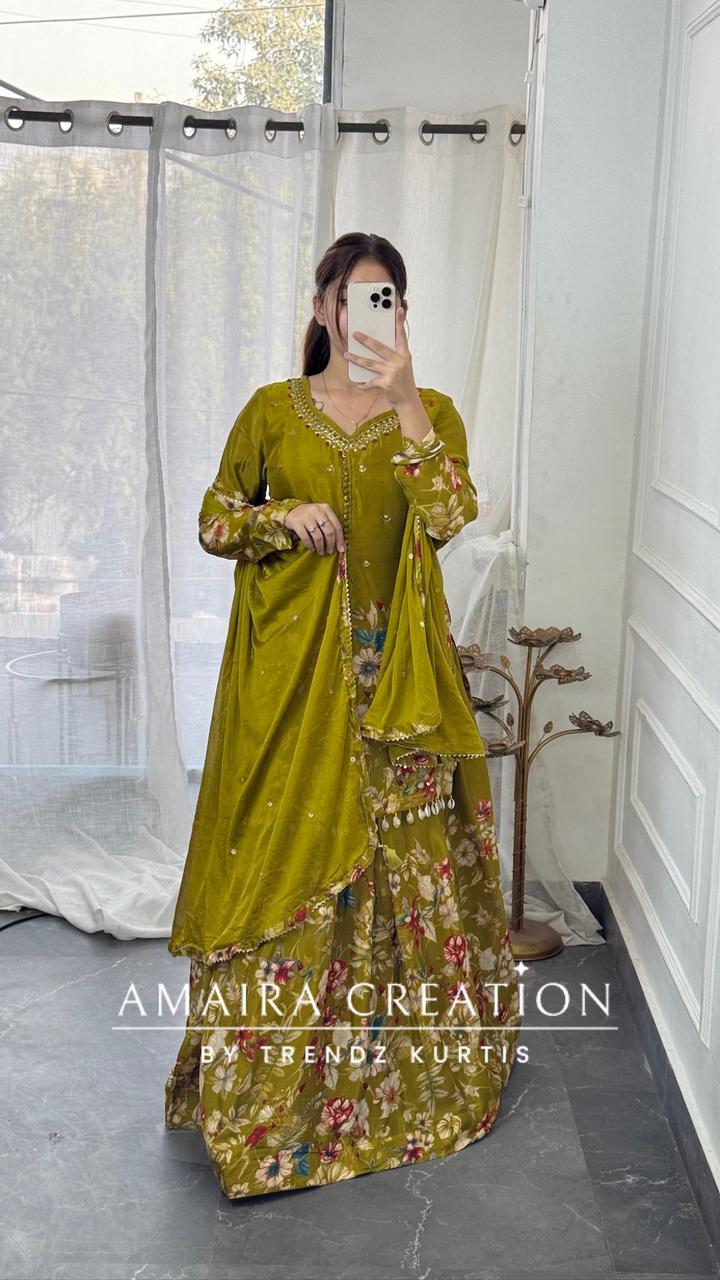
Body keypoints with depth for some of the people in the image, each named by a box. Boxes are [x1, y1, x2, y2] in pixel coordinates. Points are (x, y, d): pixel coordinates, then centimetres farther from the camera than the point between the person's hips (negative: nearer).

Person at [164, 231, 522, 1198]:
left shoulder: (431, 412, 5)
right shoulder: (272, 411, 6)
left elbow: (447, 516, -12)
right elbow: (213, 519, 8)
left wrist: (403, 398, -17)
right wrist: (283, 517, -11)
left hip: (395, 677, 0)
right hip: (290, 670, 0)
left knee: (406, 858, 5)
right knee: (284, 859, 3)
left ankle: (416, 1072, 25)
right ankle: (270, 1083, 20)